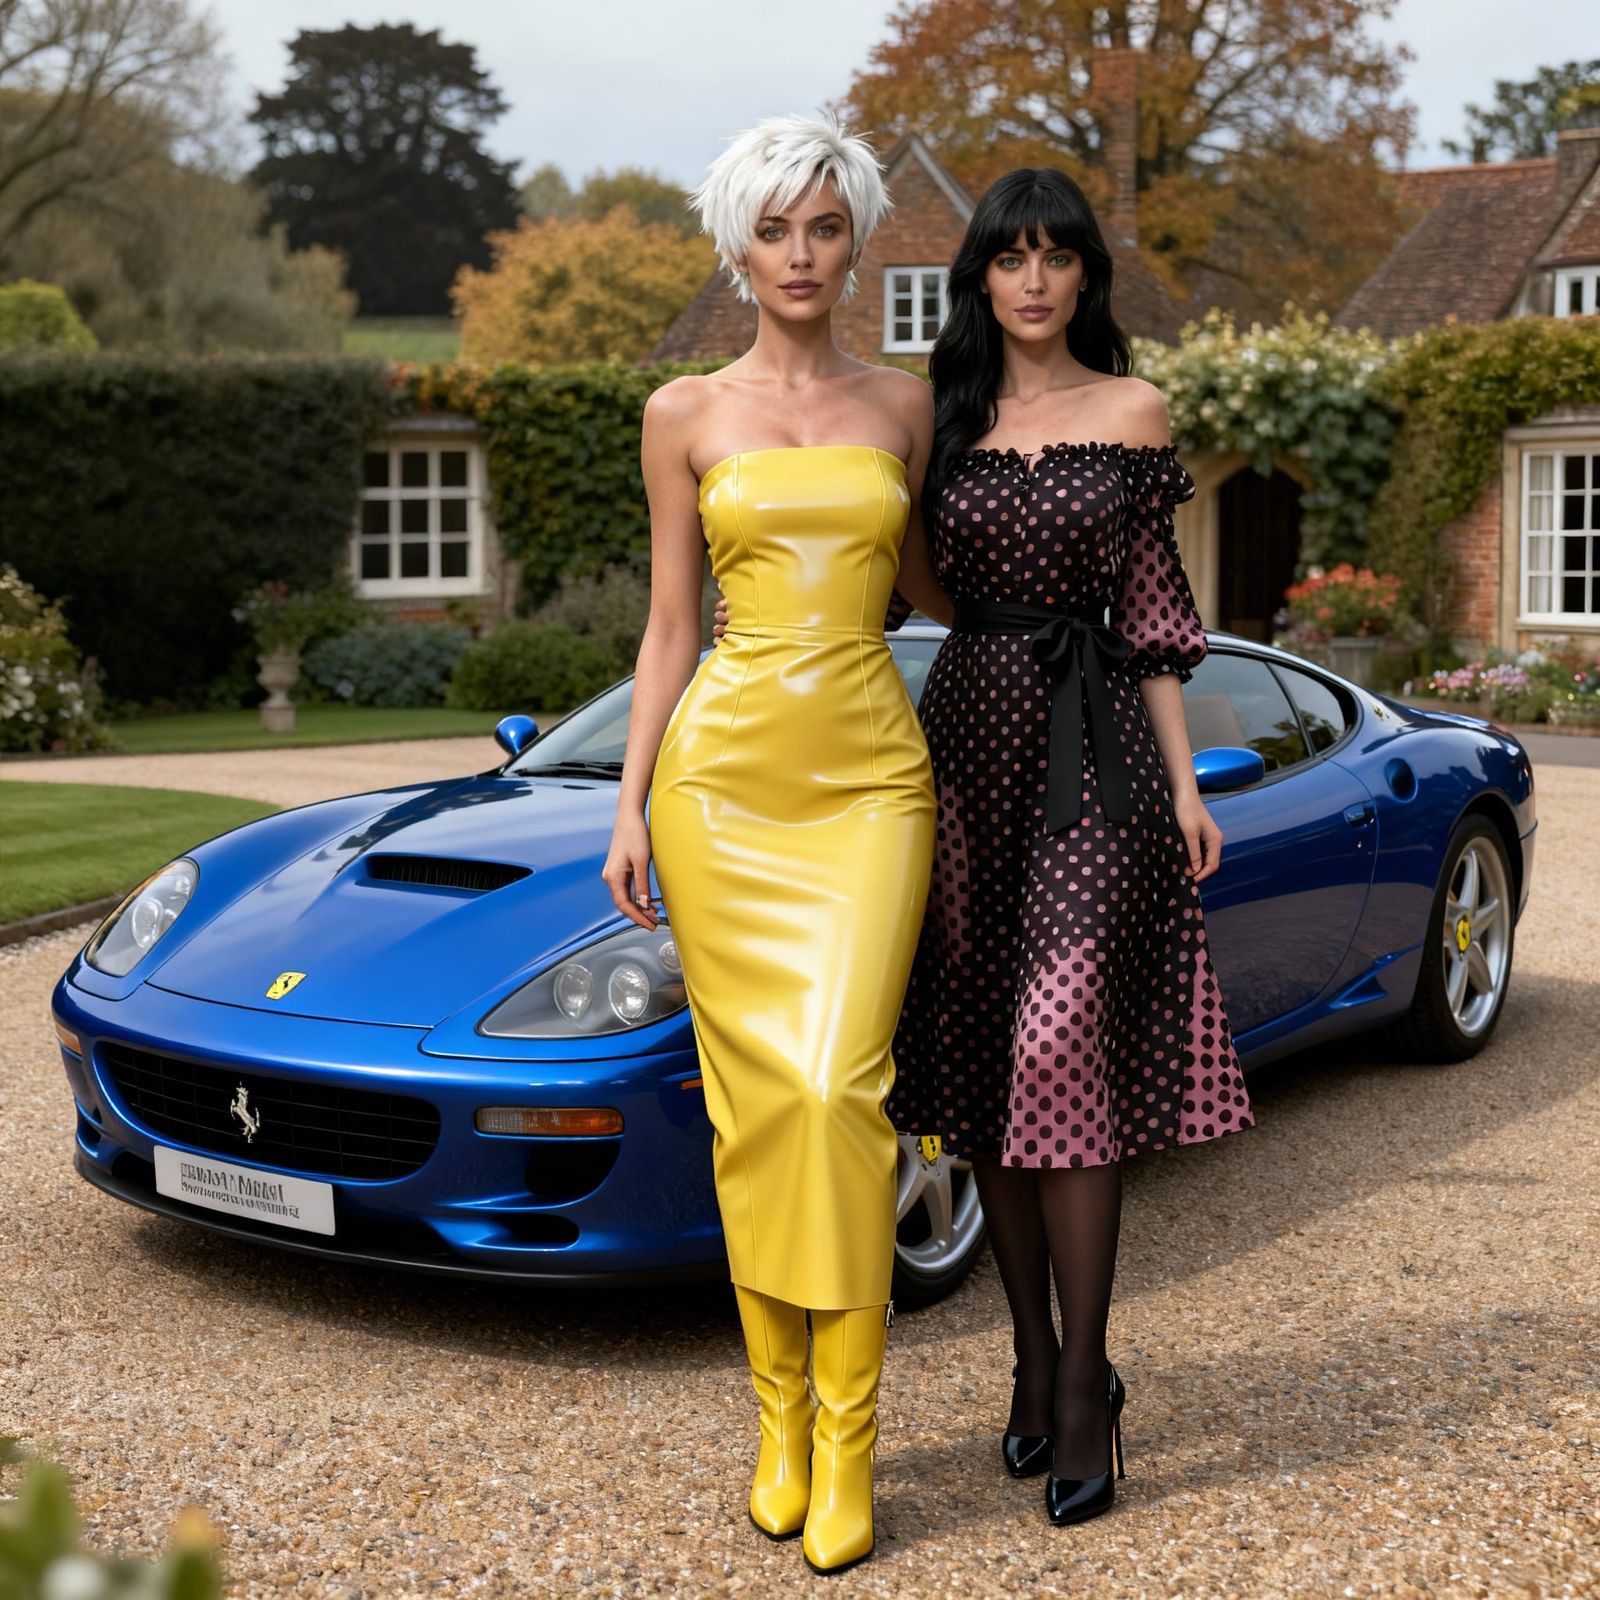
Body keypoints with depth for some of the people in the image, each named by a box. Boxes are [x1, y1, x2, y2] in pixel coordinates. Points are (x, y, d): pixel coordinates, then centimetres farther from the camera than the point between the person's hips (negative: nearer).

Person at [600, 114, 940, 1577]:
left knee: (837, 1089, -11)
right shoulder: (686, 416, 7)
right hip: (724, 772, 0)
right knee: (754, 1100, 0)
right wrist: (629, 808, 1)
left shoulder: (905, 406, 10)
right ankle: (779, 1417, 14)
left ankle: (846, 1439, -2)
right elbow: (669, 632, 7)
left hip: (871, 773, 0)